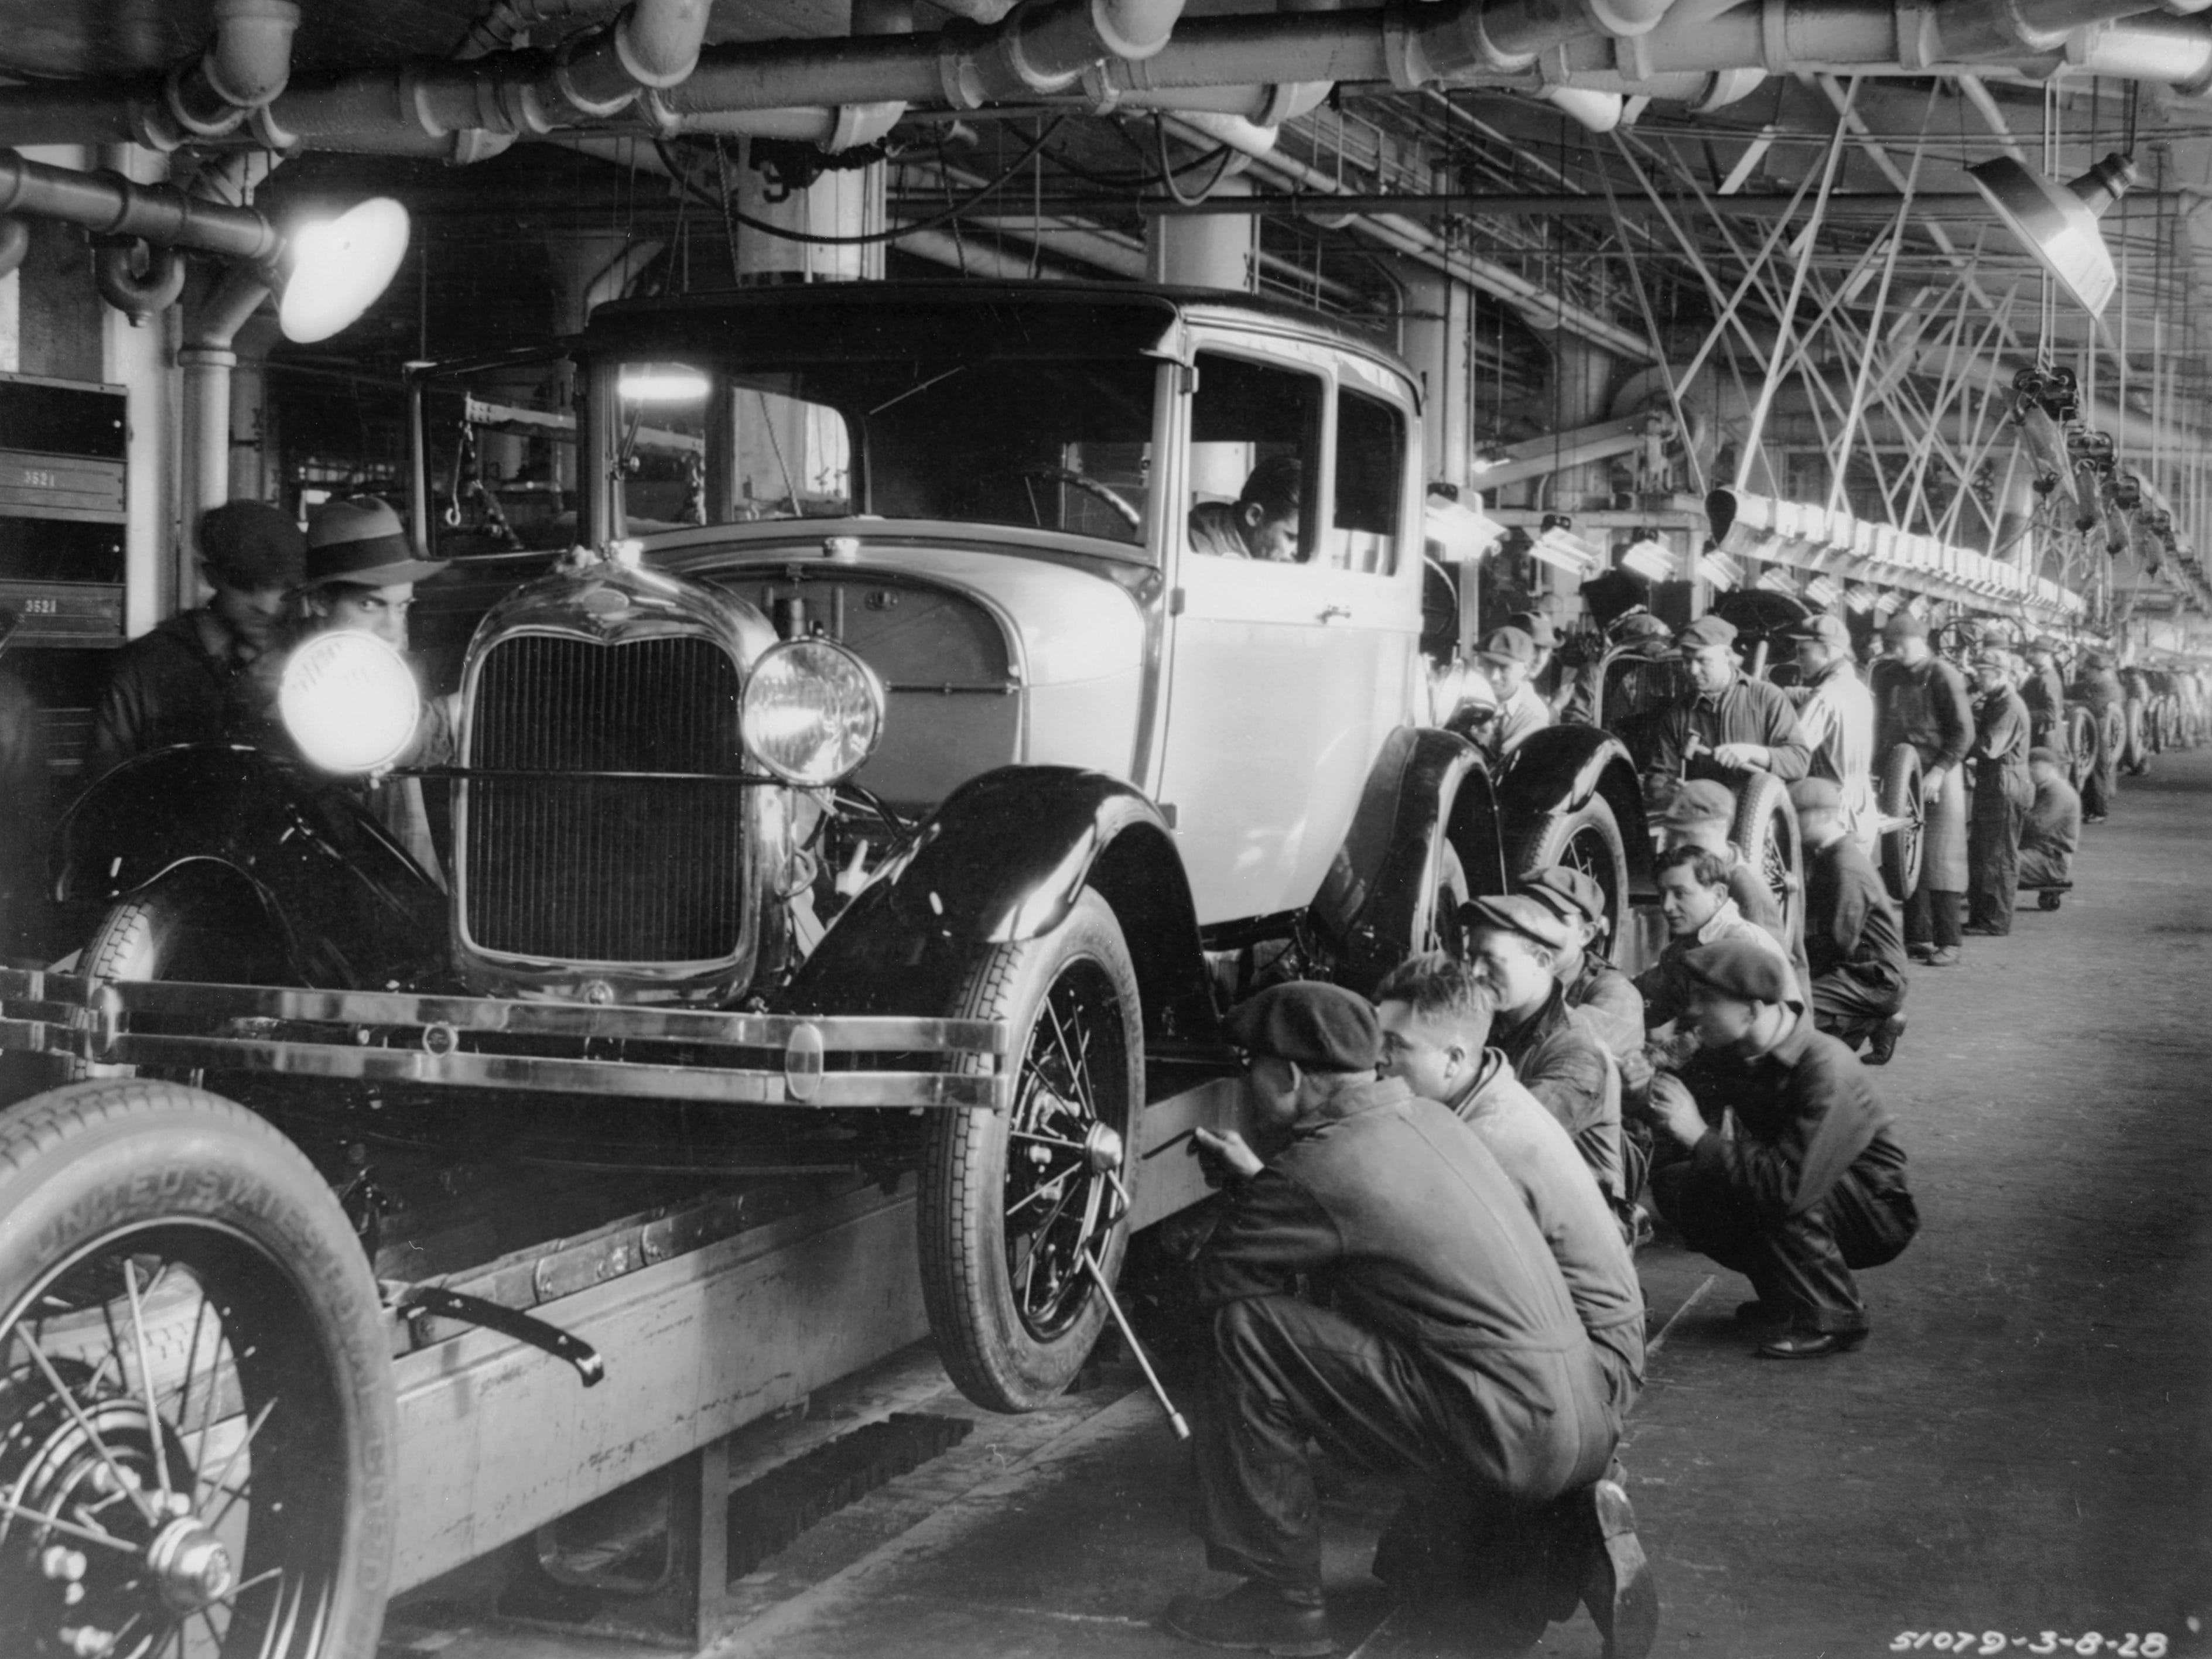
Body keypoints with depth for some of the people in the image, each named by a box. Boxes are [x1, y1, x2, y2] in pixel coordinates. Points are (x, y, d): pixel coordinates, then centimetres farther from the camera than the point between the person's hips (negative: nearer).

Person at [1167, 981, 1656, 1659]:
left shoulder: (1319, 1169, -13)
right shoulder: (1427, 1118, 13)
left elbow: (1214, 1286, -2)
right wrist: (1256, 1182, 24)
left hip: (1510, 1436, -9)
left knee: (1243, 1333, -9)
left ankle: (1281, 1600, -1)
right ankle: (1574, 1528, 11)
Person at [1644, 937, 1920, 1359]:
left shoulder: (1826, 1067, -31)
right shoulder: (1722, 1054, -8)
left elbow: (1790, 1185, -41)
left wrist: (1699, 1136, -37)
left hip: (1876, 1214, -7)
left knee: (1776, 1196, -35)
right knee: (1675, 1185, -11)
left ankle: (1834, 1319, -15)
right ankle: (1785, 1293, 6)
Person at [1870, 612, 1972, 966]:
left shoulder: (1943, 676, -8)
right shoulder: (1886, 674, 10)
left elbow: (1964, 733, -10)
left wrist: (1938, 772, -17)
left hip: (1938, 777, -6)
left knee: (1940, 859, -5)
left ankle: (1948, 942, -2)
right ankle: (1918, 937, 11)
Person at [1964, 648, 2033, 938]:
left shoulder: (2010, 706, -16)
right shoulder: (1992, 702, 16)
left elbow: (1989, 747, -24)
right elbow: (1979, 737, 16)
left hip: (2005, 786, -10)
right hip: (1989, 783, 10)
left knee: (1999, 856, -3)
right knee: (1978, 852, 15)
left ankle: (1997, 922, 2)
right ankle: (1979, 916, 23)